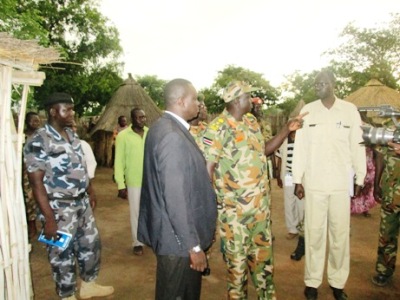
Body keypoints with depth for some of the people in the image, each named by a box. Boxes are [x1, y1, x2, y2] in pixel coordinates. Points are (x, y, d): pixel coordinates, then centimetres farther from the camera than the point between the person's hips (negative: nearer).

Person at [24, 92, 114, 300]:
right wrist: (49, 218, -21)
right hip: (59, 209, -8)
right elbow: (36, 183, -19)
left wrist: (90, 191, 19)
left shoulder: (72, 135, 6)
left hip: (82, 203, 8)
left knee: (91, 243, 19)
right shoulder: (38, 142, -18)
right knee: (62, 254, 9)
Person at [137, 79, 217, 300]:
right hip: (178, 237, -10)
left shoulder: (164, 128, 7)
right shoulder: (172, 136, -24)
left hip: (177, 234, 10)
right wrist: (194, 245, -20)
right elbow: (174, 197, -27)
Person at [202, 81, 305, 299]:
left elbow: (264, 150, 18)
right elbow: (207, 167, -16)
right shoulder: (217, 128, -15)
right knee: (237, 257, 9)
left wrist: (287, 129, 9)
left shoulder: (251, 122, 8)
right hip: (234, 208, -7)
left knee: (263, 251, 20)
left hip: (260, 203, 7)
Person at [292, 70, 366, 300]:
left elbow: (357, 146, 5)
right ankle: (312, 281, 20)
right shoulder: (307, 111, 2)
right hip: (314, 182, 0)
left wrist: (360, 178, 4)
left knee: (341, 234, 8)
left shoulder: (350, 110, 3)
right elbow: (300, 147, 1)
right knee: (314, 233, 6)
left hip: (341, 183, 1)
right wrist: (298, 180, -1)